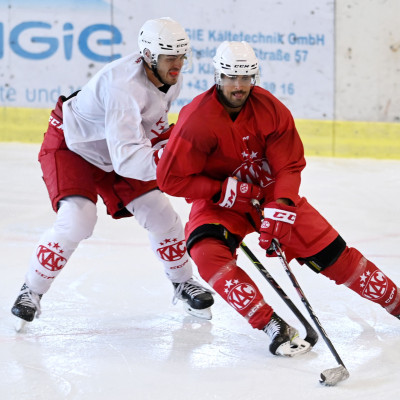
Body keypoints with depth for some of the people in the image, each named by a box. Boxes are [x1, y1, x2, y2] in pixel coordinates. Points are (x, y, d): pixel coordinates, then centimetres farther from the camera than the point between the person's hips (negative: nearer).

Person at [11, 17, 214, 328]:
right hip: (71, 145, -7)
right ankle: (32, 290, -7)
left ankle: (183, 282, 24)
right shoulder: (126, 86, -39)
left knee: (159, 214, 3)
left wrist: (170, 139, -7)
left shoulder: (169, 78, -12)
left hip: (115, 148, 7)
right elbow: (126, 158, -47)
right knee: (78, 219, -24)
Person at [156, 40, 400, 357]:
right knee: (207, 251, -32)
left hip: (271, 193, 2)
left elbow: (289, 167, -12)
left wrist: (280, 208, -30)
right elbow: (170, 178, -21)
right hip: (219, 201, -2)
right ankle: (272, 326, -32)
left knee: (330, 252, -4)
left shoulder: (271, 110, -14)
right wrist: (226, 191, -24)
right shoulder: (197, 119, -24)